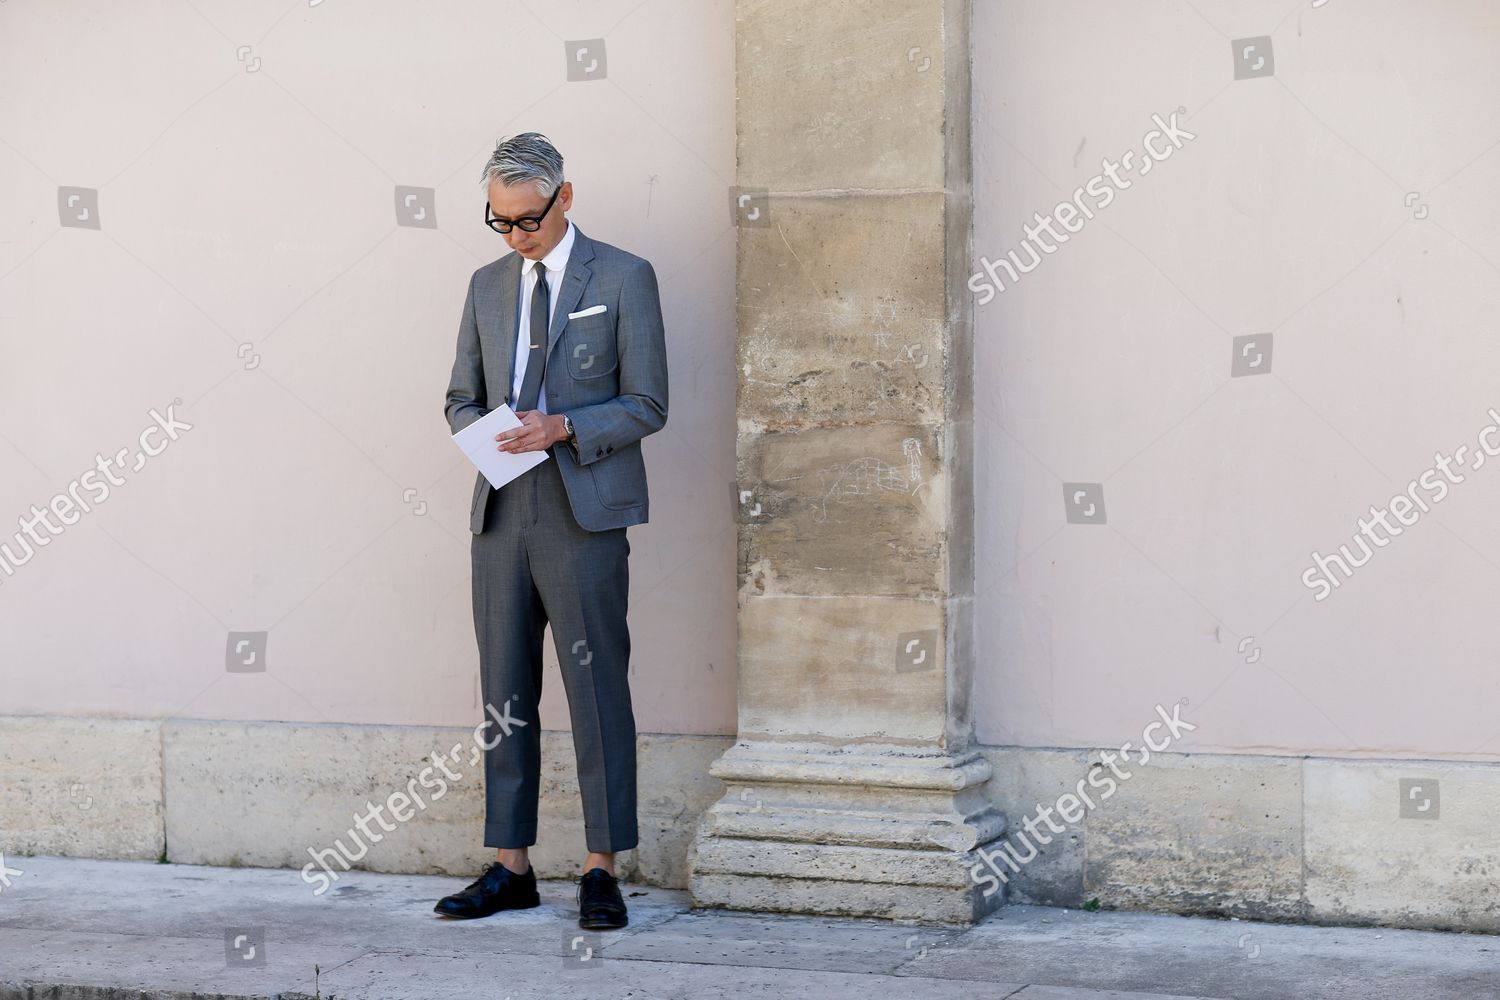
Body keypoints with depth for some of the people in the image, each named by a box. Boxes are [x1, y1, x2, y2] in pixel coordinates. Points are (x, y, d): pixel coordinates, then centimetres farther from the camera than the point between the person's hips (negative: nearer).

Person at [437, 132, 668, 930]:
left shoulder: (624, 279, 0)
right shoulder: (488, 285, 14)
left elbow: (646, 406, -3)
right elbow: (461, 398, 18)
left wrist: (563, 428, -18)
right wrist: (482, 432, -5)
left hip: (584, 513, -5)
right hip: (503, 510, 5)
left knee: (596, 691, -3)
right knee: (505, 694, 7)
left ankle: (601, 872, 3)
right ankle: (509, 868, 13)